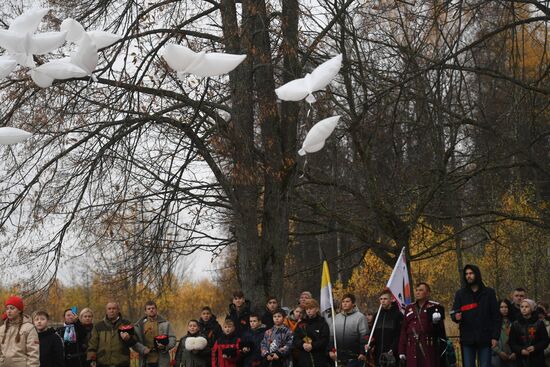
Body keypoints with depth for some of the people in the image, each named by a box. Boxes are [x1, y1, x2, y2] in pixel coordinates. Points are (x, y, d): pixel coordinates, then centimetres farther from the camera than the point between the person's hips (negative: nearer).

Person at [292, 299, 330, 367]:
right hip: (303, 358, 3)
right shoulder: (301, 324, 13)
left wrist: (312, 346, -19)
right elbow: (295, 340, 6)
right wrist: (302, 344, -14)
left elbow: (325, 340, -7)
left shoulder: (322, 323, 2)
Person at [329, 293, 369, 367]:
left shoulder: (360, 317, -4)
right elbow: (331, 335, 16)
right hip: (340, 356, 5)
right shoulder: (336, 317, 13)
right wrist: (330, 350, 7)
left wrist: (363, 352, -13)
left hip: (355, 356, -5)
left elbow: (364, 336, -7)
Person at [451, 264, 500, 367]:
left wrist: (495, 336, -5)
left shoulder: (489, 293, 5)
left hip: (485, 339, -1)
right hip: (467, 339, 1)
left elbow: (496, 316, 4)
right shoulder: (460, 293, 9)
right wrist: (456, 317, -18)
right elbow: (454, 313, 7)